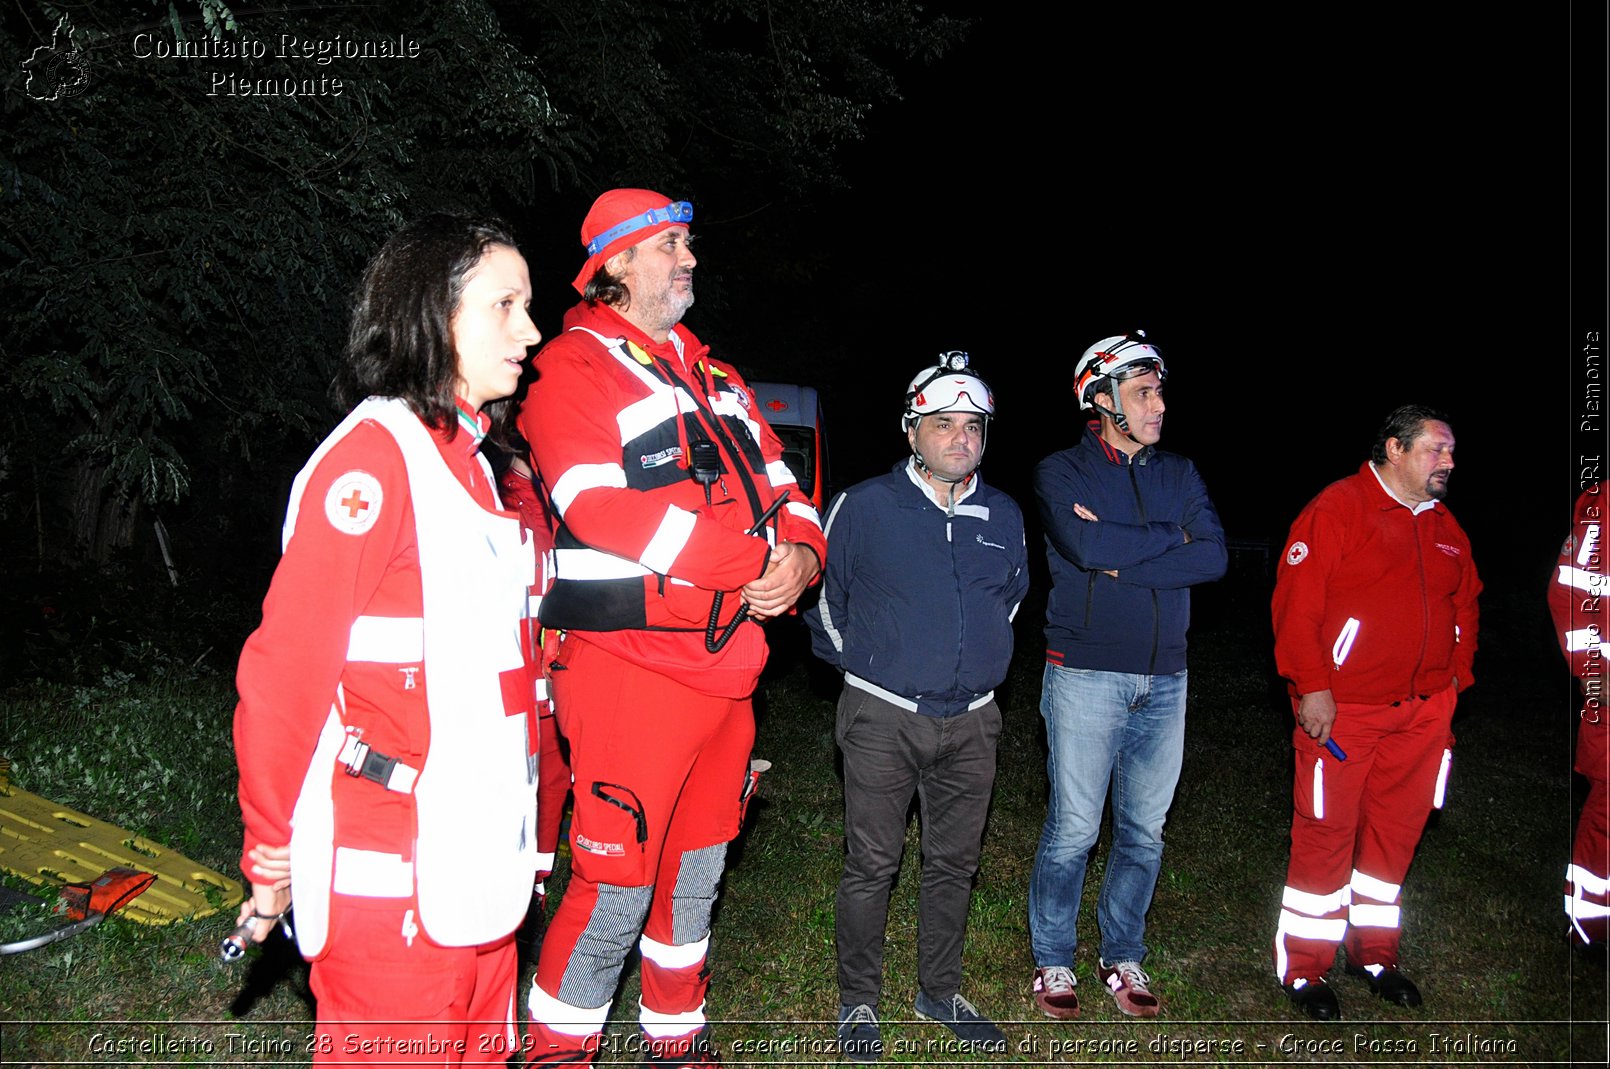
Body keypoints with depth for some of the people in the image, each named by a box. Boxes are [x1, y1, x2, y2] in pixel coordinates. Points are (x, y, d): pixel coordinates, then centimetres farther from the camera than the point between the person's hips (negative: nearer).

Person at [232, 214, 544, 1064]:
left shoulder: (464, 458, 14)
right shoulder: (373, 456, -14)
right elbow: (286, 671, -16)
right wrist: (271, 858, -10)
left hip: (476, 857, 9)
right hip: (391, 877, -8)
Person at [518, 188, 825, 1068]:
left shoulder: (712, 378, 18)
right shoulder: (574, 369, -7)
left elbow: (778, 487, 16)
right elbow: (608, 510, -22)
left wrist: (799, 553, -8)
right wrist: (758, 562, -19)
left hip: (725, 661, 8)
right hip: (631, 665, -8)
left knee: (696, 872, 20)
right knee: (617, 888, -3)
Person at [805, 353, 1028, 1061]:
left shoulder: (1004, 517, 6)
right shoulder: (864, 507, -8)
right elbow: (823, 590, 5)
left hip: (971, 722, 4)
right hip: (883, 716, -4)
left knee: (954, 863, 13)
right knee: (872, 864, 2)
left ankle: (940, 991, 31)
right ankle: (858, 1002, 19)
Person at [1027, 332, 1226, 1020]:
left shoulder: (1180, 474, 11)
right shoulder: (1062, 472, -1)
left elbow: (1214, 557, -4)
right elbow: (1089, 545, -20)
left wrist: (1122, 560, -14)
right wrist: (1169, 538, -6)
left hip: (1164, 679, 5)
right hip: (1086, 676, -4)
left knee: (1145, 832, 12)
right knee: (1073, 831, 1)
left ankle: (1123, 956, 28)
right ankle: (1053, 960, 19)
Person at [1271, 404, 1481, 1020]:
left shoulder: (1445, 526, 13)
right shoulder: (1338, 508, -10)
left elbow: (1466, 603, 26)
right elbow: (1296, 600, -16)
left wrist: (1455, 674, 14)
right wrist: (1312, 686, -18)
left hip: (1423, 714, 7)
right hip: (1341, 710, -7)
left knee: (1396, 829, 14)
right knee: (1327, 831, -1)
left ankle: (1373, 953, 30)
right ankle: (1303, 968, 12)